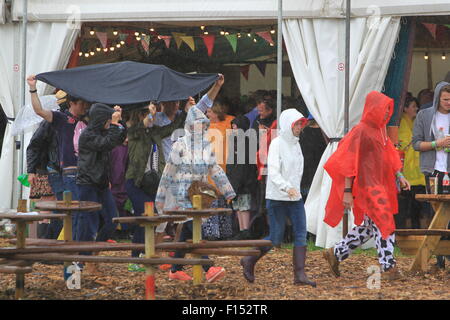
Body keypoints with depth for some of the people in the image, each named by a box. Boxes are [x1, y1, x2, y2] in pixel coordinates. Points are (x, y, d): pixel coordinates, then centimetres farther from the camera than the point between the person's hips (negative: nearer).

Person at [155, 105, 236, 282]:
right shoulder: (180, 145, -7)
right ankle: (208, 270, -24)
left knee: (187, 232, 9)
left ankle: (175, 270, 18)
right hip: (181, 194, -7)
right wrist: (161, 198, -2)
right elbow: (168, 173, -4)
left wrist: (228, 192, 14)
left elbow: (215, 170, 16)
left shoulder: (206, 145, 10)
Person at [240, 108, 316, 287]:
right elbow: (273, 172, -21)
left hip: (295, 197, 7)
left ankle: (299, 275, -5)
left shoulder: (296, 144, 13)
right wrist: (286, 187, -34)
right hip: (277, 197, -7)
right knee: (275, 238, -1)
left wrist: (295, 189, 18)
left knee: (301, 234, -4)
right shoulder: (277, 144, -11)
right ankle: (249, 262, 20)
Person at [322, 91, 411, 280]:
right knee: (383, 224, -11)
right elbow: (350, 163, -15)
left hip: (378, 186, 10)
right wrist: (347, 192, -17)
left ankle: (336, 253, 26)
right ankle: (388, 268, -8)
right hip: (366, 187, -10)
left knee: (367, 227, 14)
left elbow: (389, 155, 22)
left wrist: (399, 176, 10)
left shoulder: (380, 130, 14)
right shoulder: (360, 131, -13)